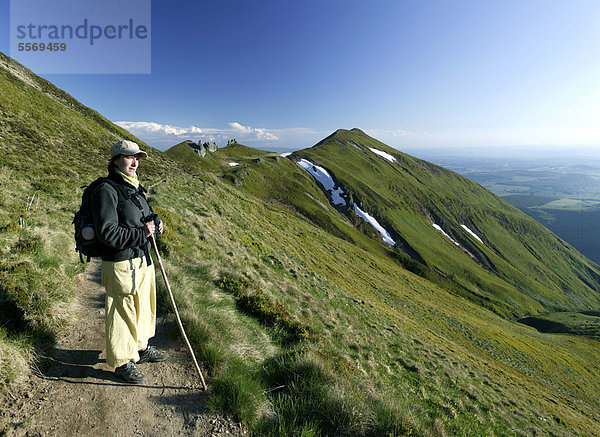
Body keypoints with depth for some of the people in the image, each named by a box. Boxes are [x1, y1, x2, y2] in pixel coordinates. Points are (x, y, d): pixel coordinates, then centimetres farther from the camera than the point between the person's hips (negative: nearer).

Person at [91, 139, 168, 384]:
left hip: (143, 259, 9)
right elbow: (107, 233, -23)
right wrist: (142, 233, -21)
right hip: (120, 265, -8)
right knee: (122, 312, 7)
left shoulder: (135, 188, 11)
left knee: (144, 305, 21)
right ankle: (122, 362, 27)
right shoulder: (106, 191, -16)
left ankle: (141, 348, 42)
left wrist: (156, 224, 3)